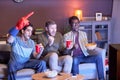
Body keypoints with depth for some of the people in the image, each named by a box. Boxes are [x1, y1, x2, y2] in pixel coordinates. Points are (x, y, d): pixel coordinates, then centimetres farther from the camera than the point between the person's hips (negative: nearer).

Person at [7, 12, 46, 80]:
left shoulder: (31, 42, 10)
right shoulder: (15, 39, -7)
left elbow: (35, 56, 5)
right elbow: (9, 40, -33)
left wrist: (40, 52, -19)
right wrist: (17, 27, -45)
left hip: (27, 62, 4)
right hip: (16, 63, -4)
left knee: (42, 63, -19)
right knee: (11, 65, -39)